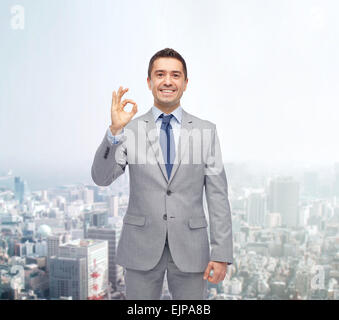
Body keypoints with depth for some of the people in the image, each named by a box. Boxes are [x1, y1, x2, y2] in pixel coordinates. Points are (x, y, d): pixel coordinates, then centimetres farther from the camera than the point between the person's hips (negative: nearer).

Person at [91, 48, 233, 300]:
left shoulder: (206, 131, 0)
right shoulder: (130, 130, -1)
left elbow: (218, 195, -2)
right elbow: (102, 178, -9)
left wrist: (222, 254, -6)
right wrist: (114, 130, -23)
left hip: (190, 248, 1)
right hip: (141, 246, 0)